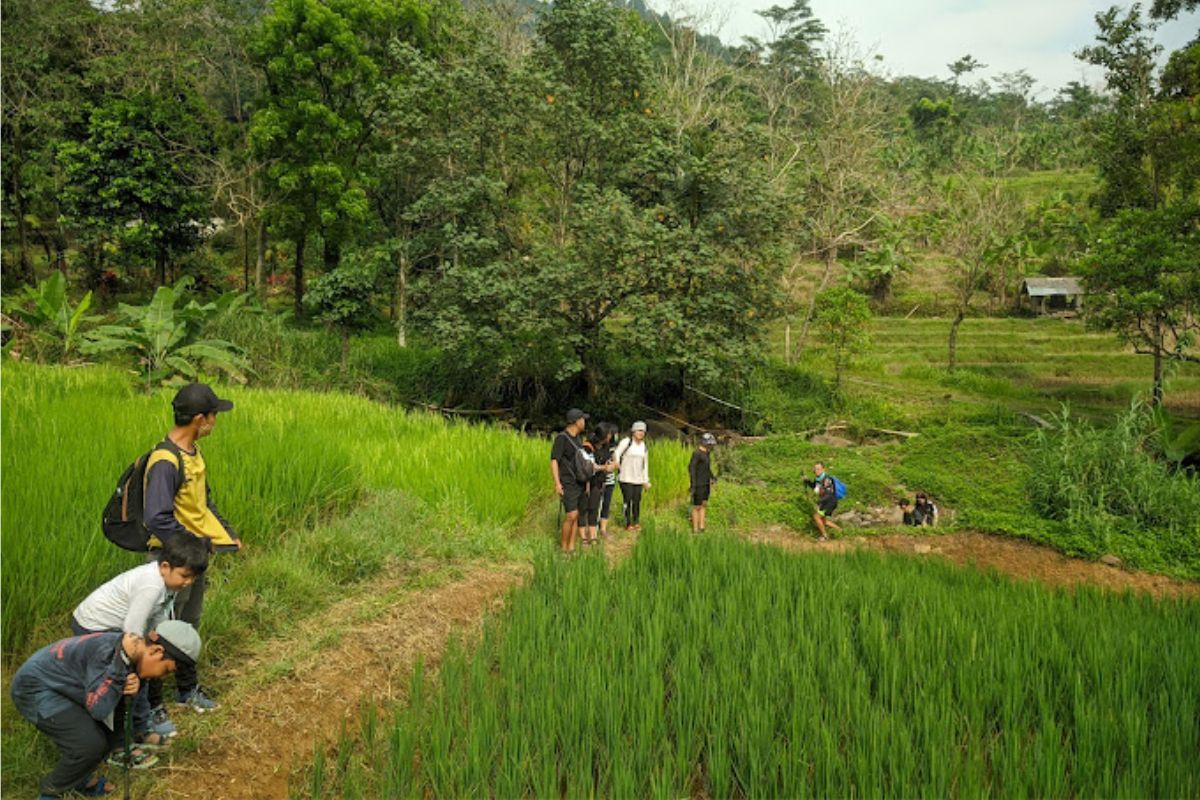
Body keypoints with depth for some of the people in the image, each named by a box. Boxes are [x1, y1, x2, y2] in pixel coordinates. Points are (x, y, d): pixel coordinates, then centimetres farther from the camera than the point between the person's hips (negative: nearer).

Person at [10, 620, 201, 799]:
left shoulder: (130, 650, -5)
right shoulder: (109, 651, -31)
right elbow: (98, 709, -32)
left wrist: (131, 689, -17)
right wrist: (122, 660, -37)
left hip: (59, 684, 9)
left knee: (119, 720, 7)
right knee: (91, 744, -19)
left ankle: (80, 778, 22)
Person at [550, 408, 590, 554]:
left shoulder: (577, 438, 12)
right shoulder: (561, 437, -13)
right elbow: (553, 460, -16)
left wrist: (587, 481, 17)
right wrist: (557, 482, -23)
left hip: (580, 483, 8)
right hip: (568, 484, -8)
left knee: (576, 516, 5)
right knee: (572, 515, -14)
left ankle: (571, 548, 10)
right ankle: (564, 548, 1)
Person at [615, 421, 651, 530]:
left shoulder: (644, 446, 14)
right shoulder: (626, 442, -5)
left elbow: (645, 464, 19)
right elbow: (616, 454, -8)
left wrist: (646, 480, 19)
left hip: (638, 479, 5)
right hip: (626, 478, -5)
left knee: (637, 500, 4)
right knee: (627, 499, -5)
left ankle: (636, 522, 15)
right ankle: (628, 523, 4)